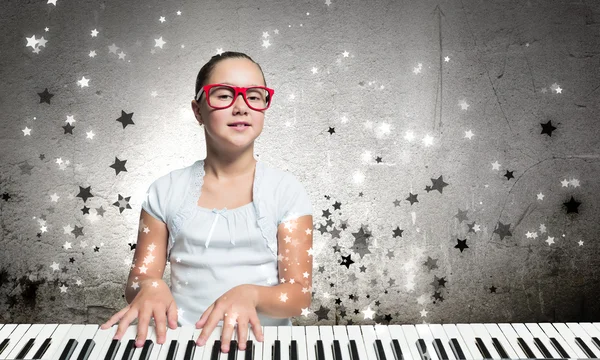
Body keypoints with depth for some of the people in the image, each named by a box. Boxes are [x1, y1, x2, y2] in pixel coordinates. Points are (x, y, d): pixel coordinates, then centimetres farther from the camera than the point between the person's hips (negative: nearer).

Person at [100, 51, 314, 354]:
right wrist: (149, 288, -17)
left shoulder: (286, 191, 0)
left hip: (261, 340, 0)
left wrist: (249, 294, -22)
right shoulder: (166, 191, 4)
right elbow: (138, 279, 6)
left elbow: (300, 296, -2)